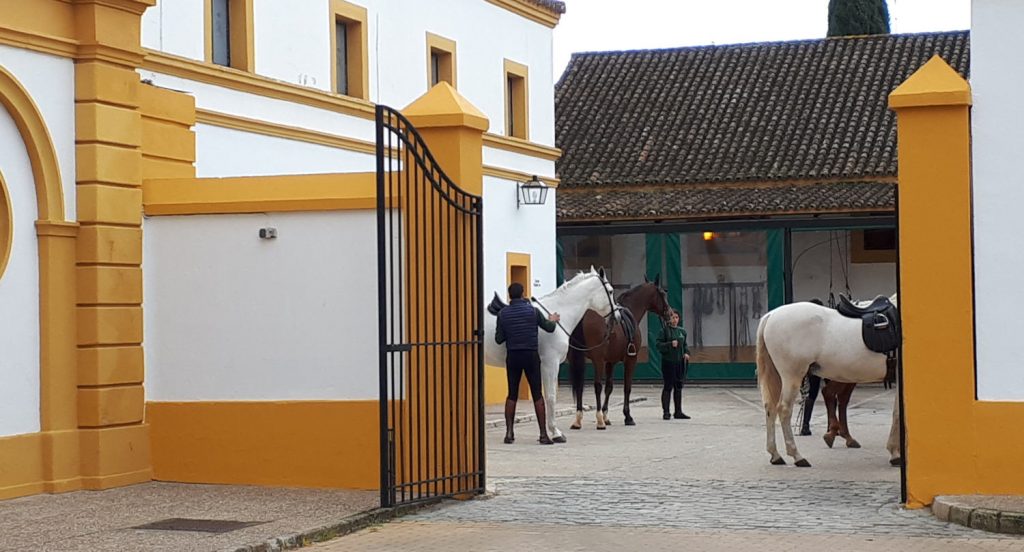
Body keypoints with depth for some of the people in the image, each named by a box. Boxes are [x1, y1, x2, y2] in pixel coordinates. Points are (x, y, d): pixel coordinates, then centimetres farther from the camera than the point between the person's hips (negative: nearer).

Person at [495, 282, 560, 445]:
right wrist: (552, 320, 26)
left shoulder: (503, 314, -3)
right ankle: (543, 434, 3)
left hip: (512, 357, 1)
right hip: (531, 356, -1)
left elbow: (499, 339, -1)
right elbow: (549, 328, 5)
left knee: (512, 395, 11)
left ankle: (509, 432, 7)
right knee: (537, 395, 3)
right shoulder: (532, 311, -5)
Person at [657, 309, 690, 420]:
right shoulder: (665, 330, -6)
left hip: (680, 361, 5)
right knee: (668, 387, -1)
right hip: (668, 361, -5)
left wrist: (687, 353, -1)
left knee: (678, 387, 10)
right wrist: (670, 344, -22)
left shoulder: (682, 331, 9)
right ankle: (665, 412, 7)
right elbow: (659, 345, -10)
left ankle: (678, 412, 17)